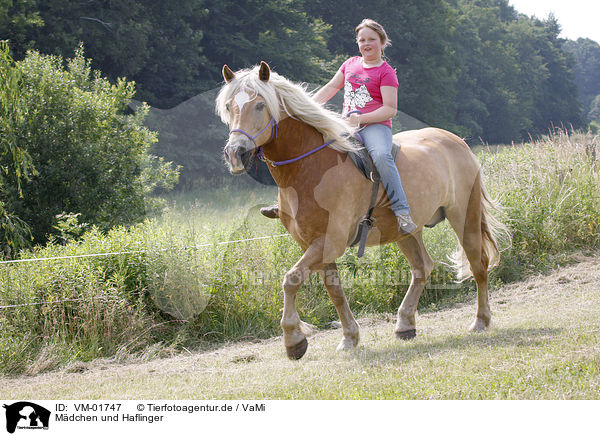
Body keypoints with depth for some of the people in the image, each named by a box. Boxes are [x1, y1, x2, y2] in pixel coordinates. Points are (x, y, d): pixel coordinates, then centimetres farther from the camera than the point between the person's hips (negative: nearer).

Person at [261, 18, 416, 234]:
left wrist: (361, 118, -21)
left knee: (381, 156, -36)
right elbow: (329, 89, 25)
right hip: (348, 126, 6)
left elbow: (390, 109, -11)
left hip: (375, 125, -6)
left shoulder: (386, 72, -2)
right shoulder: (351, 64, 17)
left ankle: (402, 211, -37)